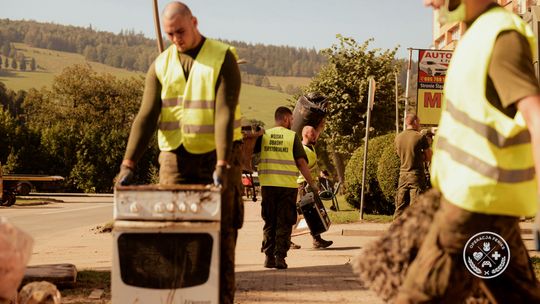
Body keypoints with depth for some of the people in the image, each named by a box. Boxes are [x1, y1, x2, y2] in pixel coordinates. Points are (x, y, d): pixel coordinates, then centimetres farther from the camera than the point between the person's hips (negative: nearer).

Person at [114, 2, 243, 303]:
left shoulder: (223, 58, -7)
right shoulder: (161, 66, 4)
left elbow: (225, 113, -17)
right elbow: (147, 117, -5)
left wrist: (222, 165, -26)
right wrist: (128, 164, -18)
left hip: (217, 157, -3)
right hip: (176, 157, 3)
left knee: (222, 236, 1)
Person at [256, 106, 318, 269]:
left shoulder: (264, 135, 7)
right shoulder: (293, 136, -1)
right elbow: (301, 162, -5)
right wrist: (312, 184, 0)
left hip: (267, 184, 3)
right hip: (287, 185, -3)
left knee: (269, 222, 13)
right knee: (284, 223, 5)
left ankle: (268, 256, 10)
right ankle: (280, 257, -1)